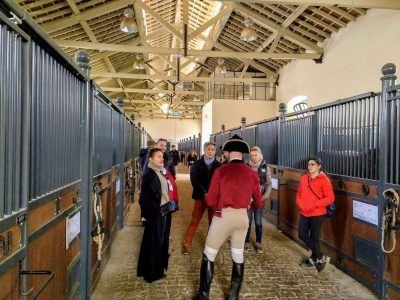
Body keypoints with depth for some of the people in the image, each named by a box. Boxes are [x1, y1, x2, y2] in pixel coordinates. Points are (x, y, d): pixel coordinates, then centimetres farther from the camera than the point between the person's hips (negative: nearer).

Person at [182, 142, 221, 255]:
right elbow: (194, 180, -8)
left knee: (213, 222, 8)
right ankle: (186, 244, 14)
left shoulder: (218, 165, 1)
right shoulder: (197, 164, 1)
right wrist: (204, 193, -18)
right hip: (200, 197, 0)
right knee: (194, 221, 3)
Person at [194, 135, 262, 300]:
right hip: (242, 217, 4)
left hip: (223, 216, -4)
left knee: (208, 255, 12)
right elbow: (258, 203, 7)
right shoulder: (252, 173, -3)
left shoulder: (220, 171, -13)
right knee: (238, 256, 19)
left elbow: (210, 201, -10)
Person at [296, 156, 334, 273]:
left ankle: (315, 258, 32)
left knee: (314, 237, 5)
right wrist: (301, 204, -7)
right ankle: (320, 256, 30)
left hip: (317, 214, -6)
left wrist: (314, 205, -21)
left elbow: (330, 198, -15)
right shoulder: (304, 178, 5)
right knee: (302, 235, 10)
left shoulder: (324, 180, -12)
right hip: (304, 213, 6)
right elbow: (299, 194, 12)